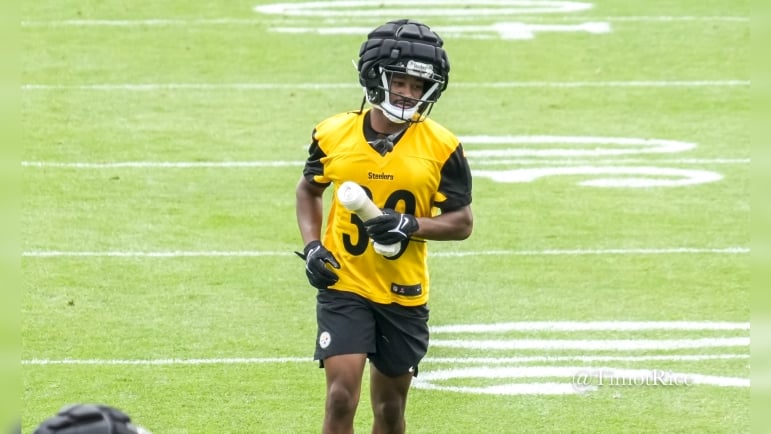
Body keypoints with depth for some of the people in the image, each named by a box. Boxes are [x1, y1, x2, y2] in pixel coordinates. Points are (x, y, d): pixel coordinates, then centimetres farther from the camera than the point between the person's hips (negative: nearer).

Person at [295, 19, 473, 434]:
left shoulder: (441, 147, -8)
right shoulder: (334, 134, -4)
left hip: (404, 293, 1)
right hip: (344, 286, -1)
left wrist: (411, 226, -21)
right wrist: (312, 246, -2)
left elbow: (462, 222, -3)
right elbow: (309, 190, 14)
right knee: (342, 394, -15)